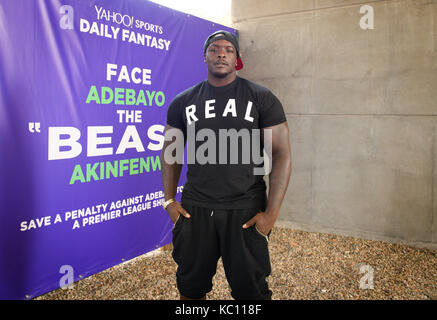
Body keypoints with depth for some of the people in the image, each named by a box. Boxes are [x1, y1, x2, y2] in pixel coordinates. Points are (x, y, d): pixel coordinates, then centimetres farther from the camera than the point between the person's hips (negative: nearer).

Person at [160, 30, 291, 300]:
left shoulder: (261, 98, -1)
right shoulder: (183, 102, 8)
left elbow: (282, 154, -5)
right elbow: (171, 152, 14)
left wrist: (272, 213, -11)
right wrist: (170, 201, 4)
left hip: (245, 211, -2)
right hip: (194, 209, 3)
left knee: (250, 289, 8)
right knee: (191, 287, 16)